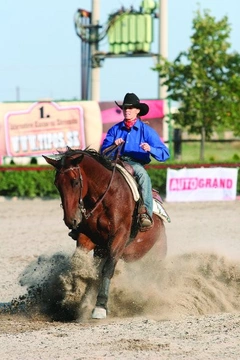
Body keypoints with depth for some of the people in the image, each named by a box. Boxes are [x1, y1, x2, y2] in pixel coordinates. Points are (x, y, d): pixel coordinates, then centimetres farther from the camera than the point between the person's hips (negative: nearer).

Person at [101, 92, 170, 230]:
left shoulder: (147, 130, 9)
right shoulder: (115, 130, 17)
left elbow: (165, 154, 1)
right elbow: (103, 152, 9)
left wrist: (150, 149, -19)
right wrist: (114, 145, -11)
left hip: (137, 164, -2)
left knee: (143, 174, -37)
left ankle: (146, 213, -48)